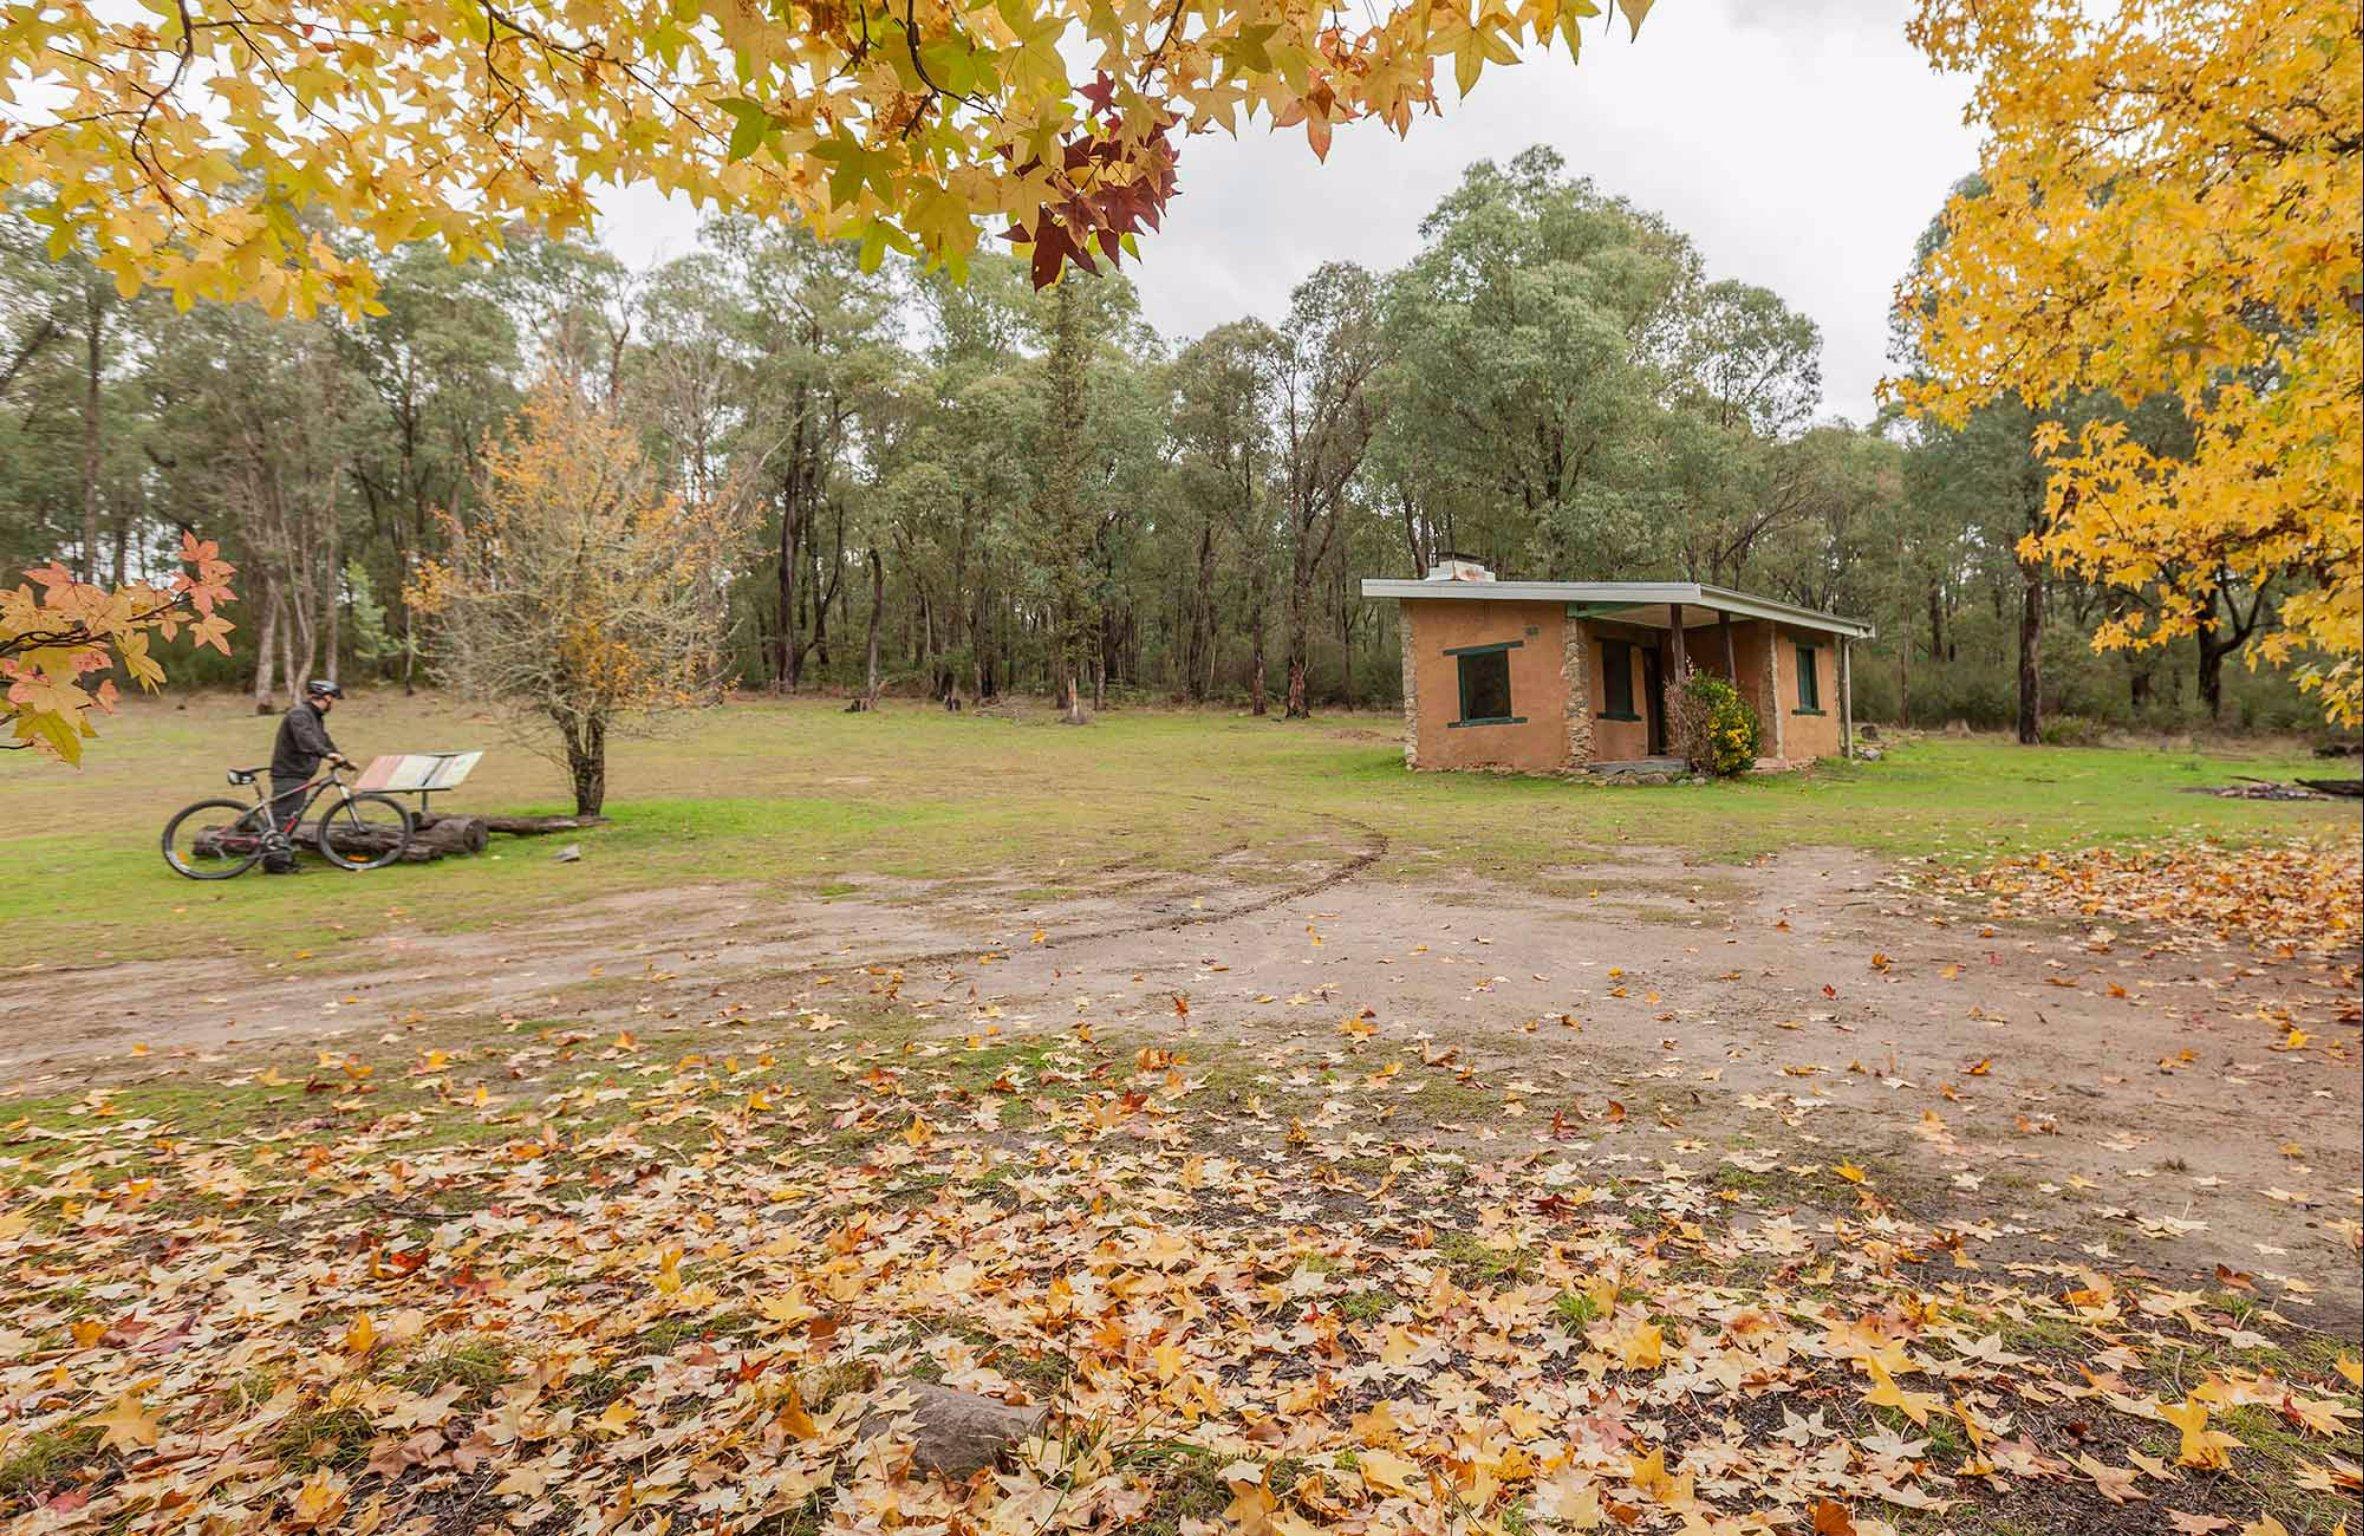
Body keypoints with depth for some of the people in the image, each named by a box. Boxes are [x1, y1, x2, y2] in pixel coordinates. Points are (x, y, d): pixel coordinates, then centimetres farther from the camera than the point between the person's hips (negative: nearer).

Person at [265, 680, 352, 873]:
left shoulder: (317, 718, 18)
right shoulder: (299, 714, -15)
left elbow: (325, 742, 22)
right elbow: (306, 739, -33)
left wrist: (343, 759, 11)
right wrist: (328, 754, -45)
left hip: (300, 775, 10)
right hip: (288, 775, -10)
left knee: (293, 818, 15)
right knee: (283, 817, -10)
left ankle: (284, 858, 23)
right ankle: (275, 861, -9)